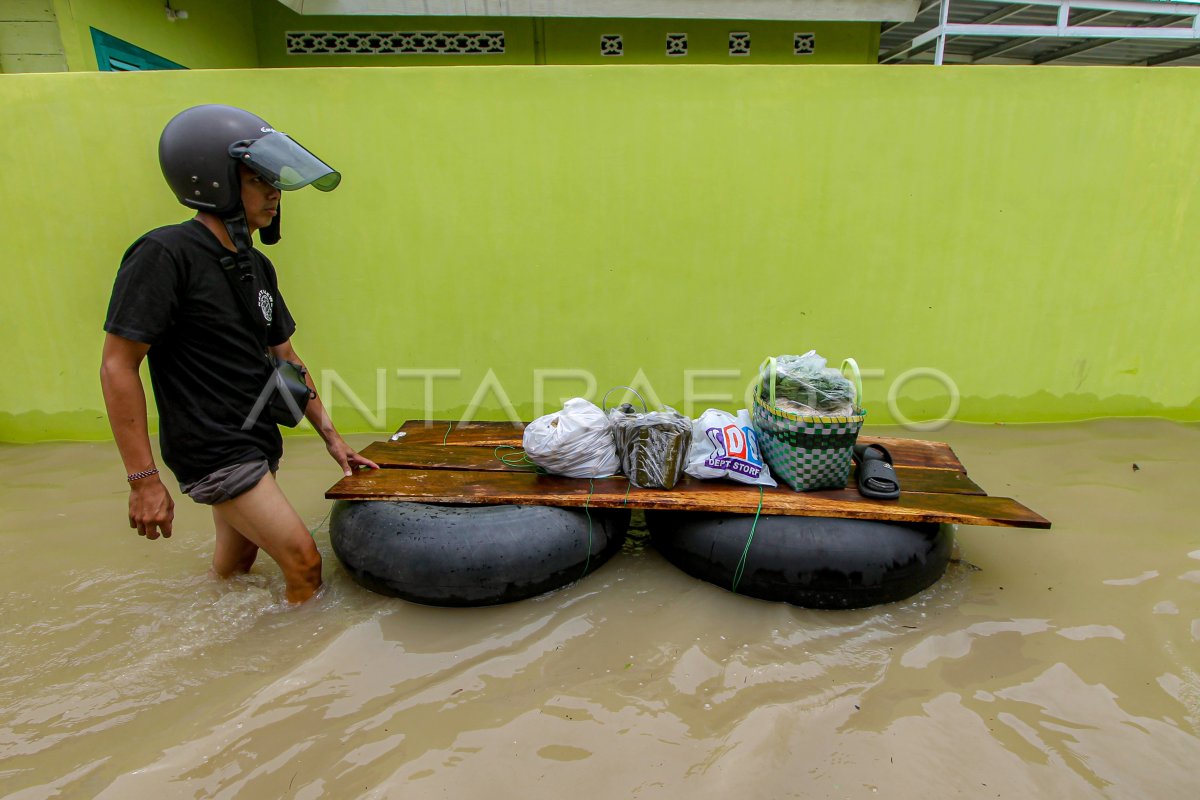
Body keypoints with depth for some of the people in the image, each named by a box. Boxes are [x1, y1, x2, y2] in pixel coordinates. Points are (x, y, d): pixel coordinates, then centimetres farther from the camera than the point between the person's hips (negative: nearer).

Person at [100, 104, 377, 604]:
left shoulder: (256, 266, 9)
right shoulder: (165, 254, -15)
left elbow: (284, 358, 13)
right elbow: (118, 366, -16)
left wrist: (330, 436, 12)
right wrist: (143, 480, -17)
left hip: (258, 443, 8)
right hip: (213, 451, -8)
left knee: (234, 569, 21)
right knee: (304, 563, -7)